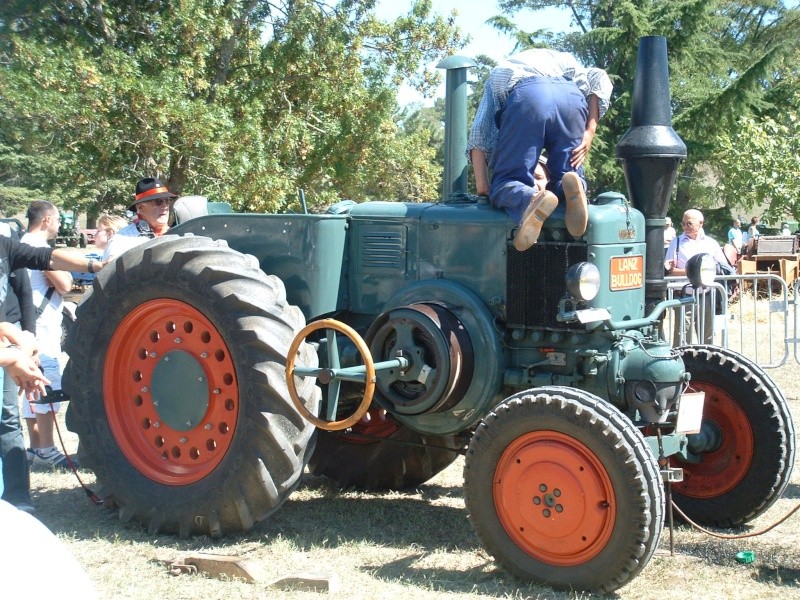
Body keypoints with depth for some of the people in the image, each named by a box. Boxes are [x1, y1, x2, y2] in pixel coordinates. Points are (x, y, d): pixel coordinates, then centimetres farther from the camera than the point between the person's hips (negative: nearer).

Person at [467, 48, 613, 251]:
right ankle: (573, 189, -20)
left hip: (526, 97, -2)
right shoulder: (565, 61, 43)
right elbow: (599, 78, 20)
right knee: (563, 181, 17)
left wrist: (482, 185, 17)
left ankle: (530, 199, -31)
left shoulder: (498, 74, 39)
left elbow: (479, 132, 23)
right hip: (571, 97, 2)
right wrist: (590, 131, 13)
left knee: (506, 183, 4)